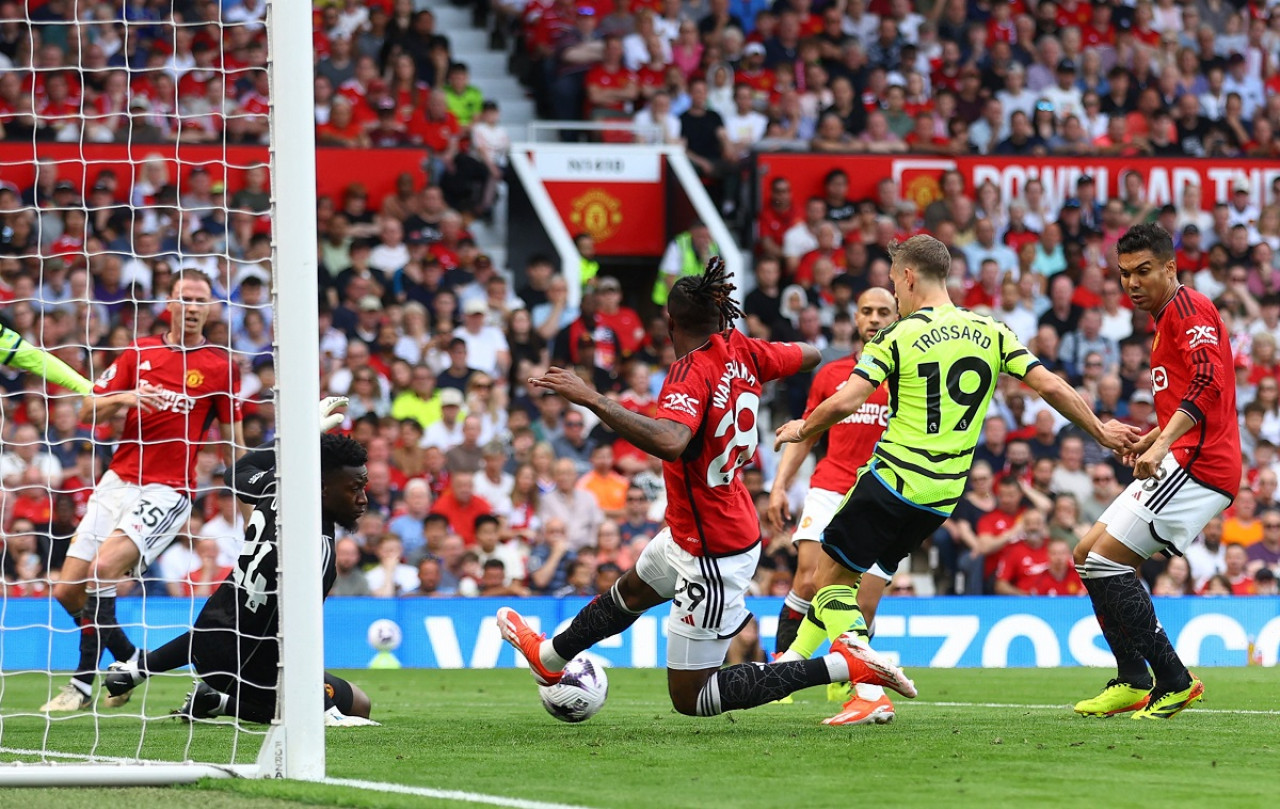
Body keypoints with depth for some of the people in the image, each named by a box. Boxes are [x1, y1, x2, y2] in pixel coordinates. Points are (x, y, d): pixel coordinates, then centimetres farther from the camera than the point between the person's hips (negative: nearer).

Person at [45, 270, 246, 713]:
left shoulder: (219, 365, 1)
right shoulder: (138, 353, 10)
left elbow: (234, 438, 6)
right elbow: (89, 413, 9)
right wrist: (123, 398, -11)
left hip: (168, 490, -5)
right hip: (118, 480, 5)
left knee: (103, 568, -26)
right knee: (67, 592, 1)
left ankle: (83, 682, -17)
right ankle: (131, 660, 24)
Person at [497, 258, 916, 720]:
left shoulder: (690, 374, -29)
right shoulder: (740, 351, -6)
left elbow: (670, 442, -49)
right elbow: (808, 356, 12)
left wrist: (592, 400, -49)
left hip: (713, 556, -10)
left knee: (689, 698, 0)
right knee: (631, 590, 35)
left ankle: (844, 665, -6)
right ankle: (548, 657, 63)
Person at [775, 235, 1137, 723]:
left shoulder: (897, 336, -7)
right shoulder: (991, 332, 6)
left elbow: (844, 403, -14)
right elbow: (1051, 387, 1)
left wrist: (801, 430, 5)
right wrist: (1101, 431, 14)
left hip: (893, 479, -6)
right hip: (943, 497, 6)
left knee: (831, 580, 2)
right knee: (858, 577, 20)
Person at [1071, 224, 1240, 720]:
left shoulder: (1188, 307, -9)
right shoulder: (1168, 317, 24)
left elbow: (1209, 383, -25)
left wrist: (1163, 444, -33)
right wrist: (1154, 436, 24)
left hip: (1196, 465, -11)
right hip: (1184, 462, 11)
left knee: (1105, 559, -14)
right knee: (1087, 556, 12)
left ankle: (1174, 682, -12)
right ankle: (1133, 682, 11)